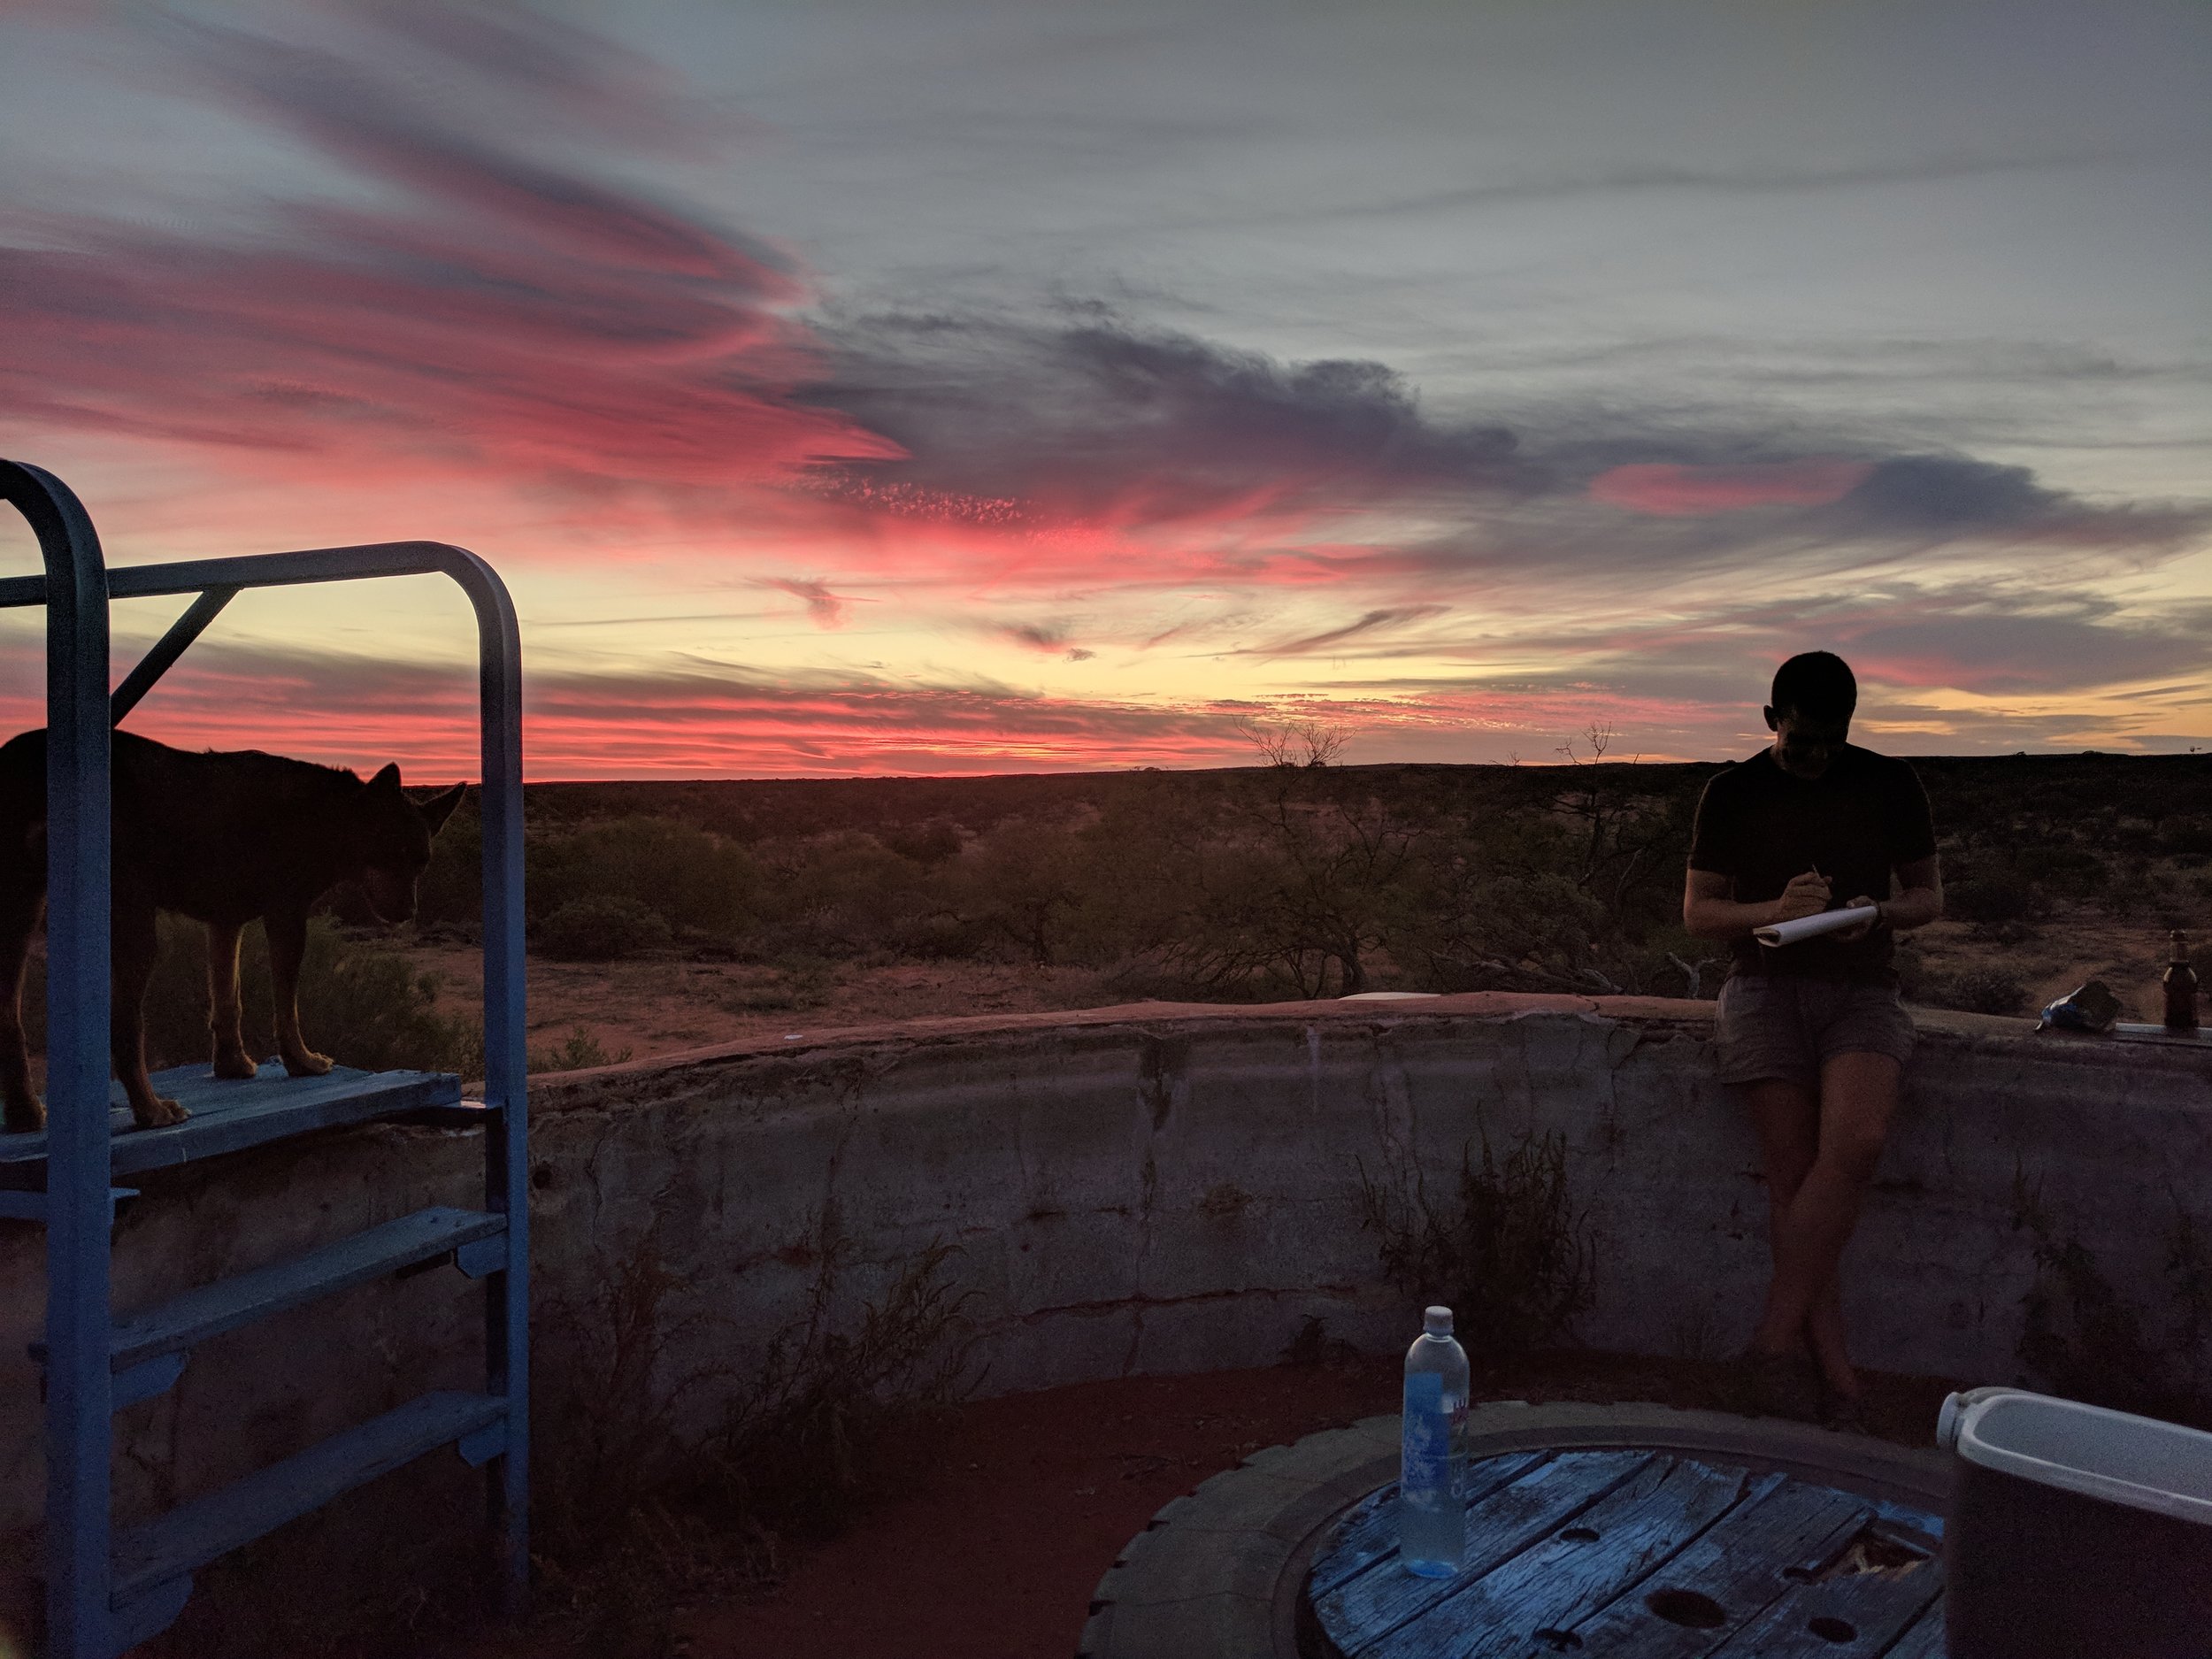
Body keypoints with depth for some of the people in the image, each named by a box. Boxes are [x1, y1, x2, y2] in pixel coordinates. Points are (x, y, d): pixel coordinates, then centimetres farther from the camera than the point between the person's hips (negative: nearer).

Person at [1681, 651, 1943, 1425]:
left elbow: (1928, 897, 15)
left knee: (1856, 1141, -26)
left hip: (1861, 990, 1)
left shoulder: (1890, 785, 10)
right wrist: (1772, 909, -13)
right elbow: (1697, 911, 7)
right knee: (1793, 1172, -12)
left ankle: (1776, 1335, -18)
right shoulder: (1732, 793, 7)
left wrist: (1881, 913, -8)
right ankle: (1834, 1367, -5)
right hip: (1765, 987, 0)